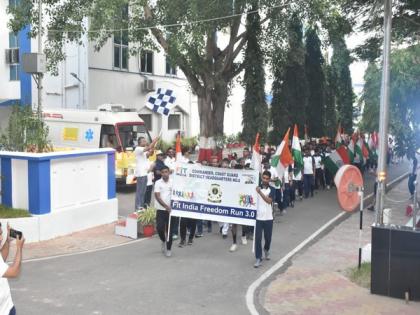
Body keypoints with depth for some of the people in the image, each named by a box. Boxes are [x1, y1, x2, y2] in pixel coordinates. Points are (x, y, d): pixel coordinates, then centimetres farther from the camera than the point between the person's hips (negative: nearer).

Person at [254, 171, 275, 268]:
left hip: (268, 218, 0)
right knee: (258, 238, -4)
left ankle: (266, 250, 43)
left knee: (268, 237, 13)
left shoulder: (271, 189, -2)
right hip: (258, 217, 0)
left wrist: (260, 192, -27)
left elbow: (269, 200, -18)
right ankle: (258, 258, 2)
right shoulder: (257, 187, 1)